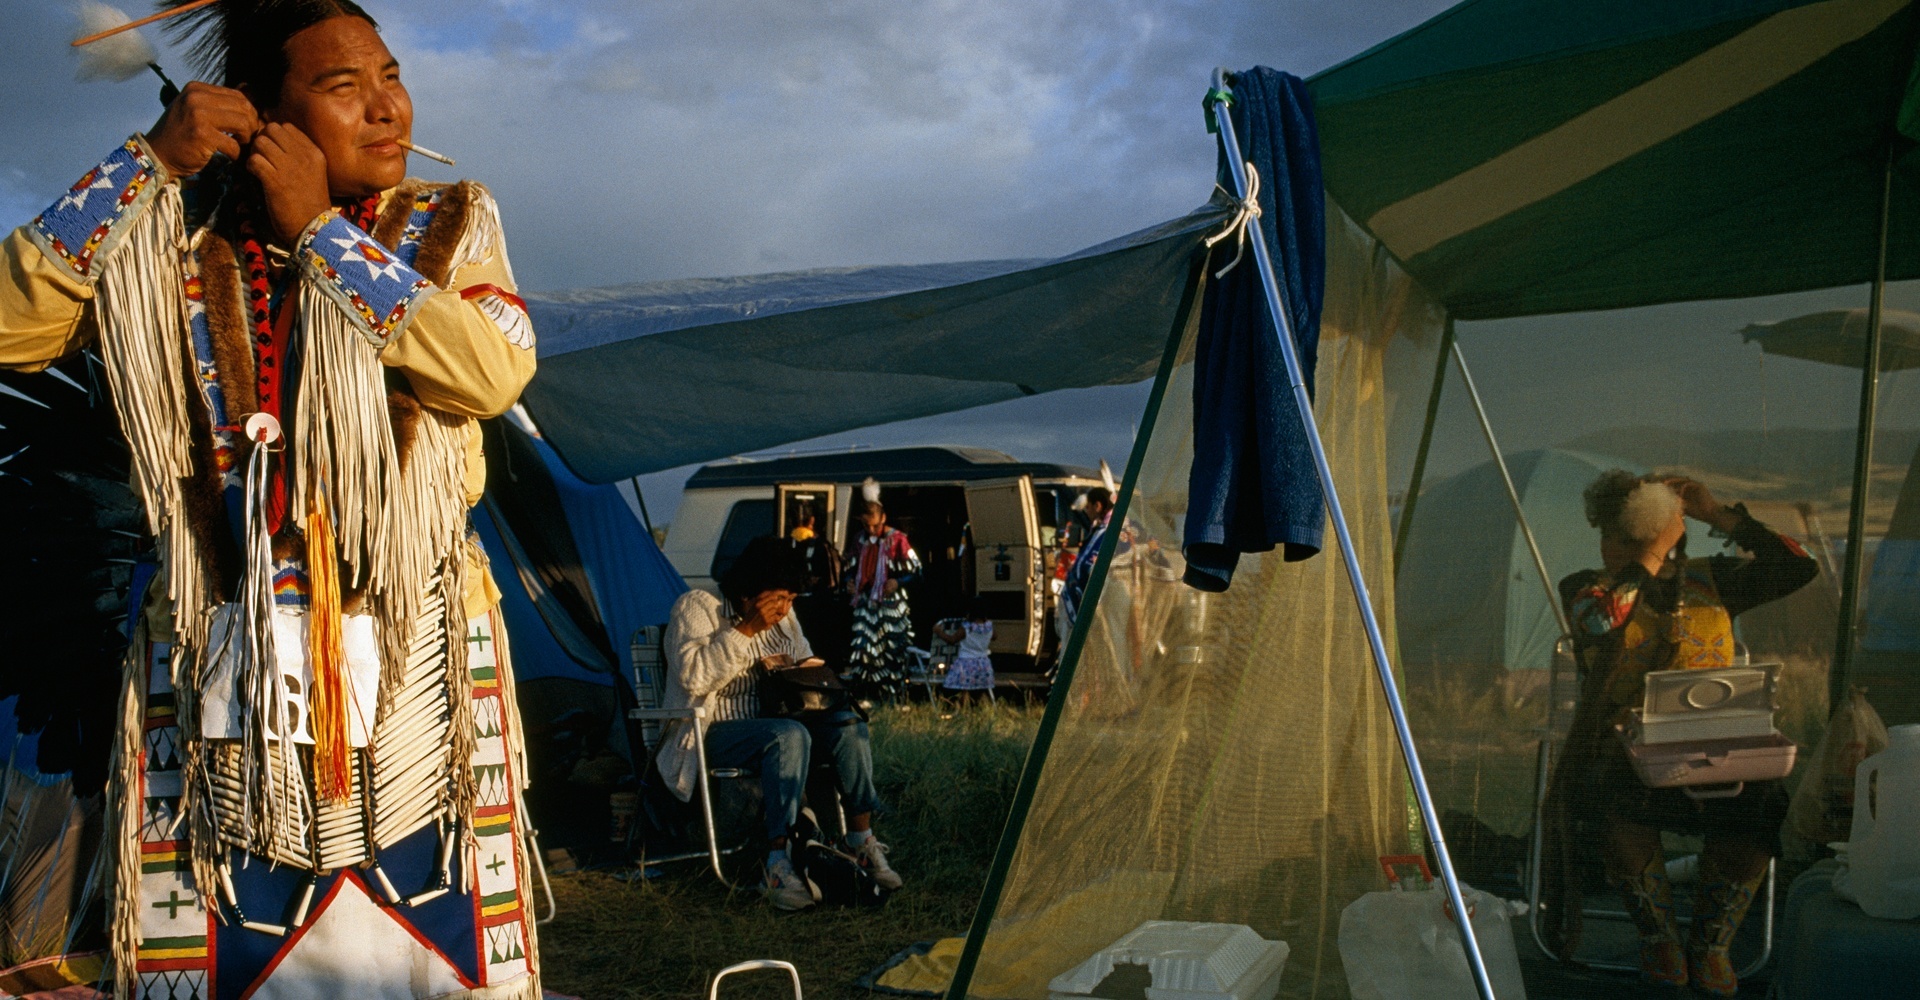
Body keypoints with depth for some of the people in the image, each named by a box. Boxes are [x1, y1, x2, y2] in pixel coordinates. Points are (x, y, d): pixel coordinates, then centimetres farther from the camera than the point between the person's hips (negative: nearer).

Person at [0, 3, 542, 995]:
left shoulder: (445, 225, 4)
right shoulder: (172, 239, 5)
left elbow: (493, 370, -15)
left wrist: (320, 230, -11)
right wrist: (148, 162, -9)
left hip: (415, 659, 0)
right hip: (220, 665, 1)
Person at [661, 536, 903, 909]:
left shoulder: (782, 614, 10)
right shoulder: (697, 606, -10)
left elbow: (808, 660, 24)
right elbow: (693, 675, -24)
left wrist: (808, 672, -1)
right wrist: (746, 630, -26)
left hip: (772, 721, 7)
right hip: (714, 735, -7)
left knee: (848, 725, -19)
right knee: (789, 736, -36)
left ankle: (862, 842, -15)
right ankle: (778, 862, -36)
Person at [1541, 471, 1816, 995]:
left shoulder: (1710, 581, 12)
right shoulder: (1586, 588, 5)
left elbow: (1799, 568, 2)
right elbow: (1599, 625, -19)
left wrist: (1719, 515, 1)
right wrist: (1654, 554, -14)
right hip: (1620, 751, -2)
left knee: (1758, 807, -30)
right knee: (1616, 805, -36)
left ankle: (1710, 943, -5)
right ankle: (1659, 939, -9)